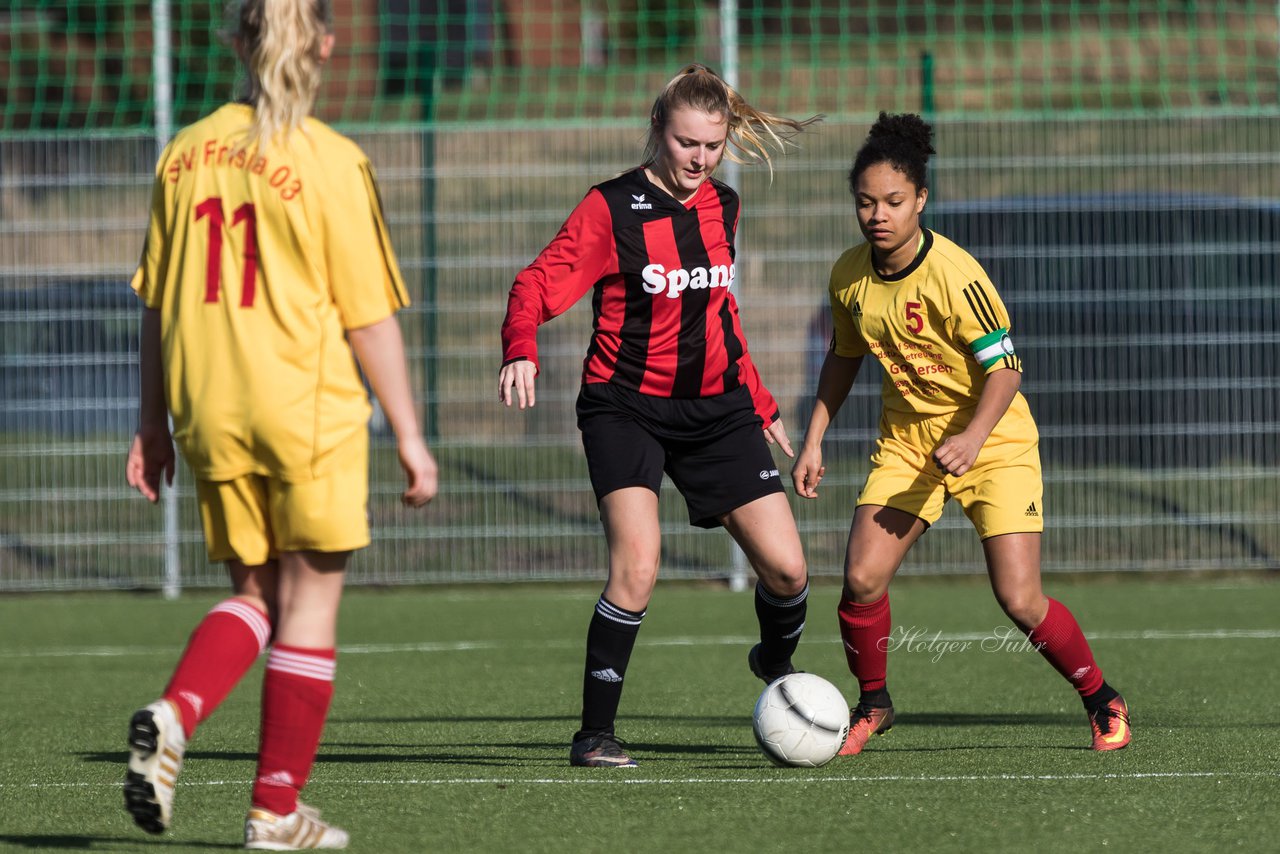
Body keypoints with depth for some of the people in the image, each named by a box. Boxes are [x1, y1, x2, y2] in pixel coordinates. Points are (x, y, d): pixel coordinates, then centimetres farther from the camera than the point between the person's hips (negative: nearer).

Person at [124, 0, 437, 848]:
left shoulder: (187, 151, 5)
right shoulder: (331, 163, -8)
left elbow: (158, 301, 10)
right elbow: (369, 316, -7)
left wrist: (154, 420, 17)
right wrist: (409, 433, -1)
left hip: (211, 414, 5)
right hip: (309, 411, -5)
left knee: (255, 594, 17)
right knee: (310, 601, 7)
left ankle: (174, 716, -11)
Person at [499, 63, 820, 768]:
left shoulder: (721, 206, 9)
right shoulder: (611, 209, -9)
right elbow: (538, 286, -16)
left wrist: (759, 404, 25)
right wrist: (520, 352, -37)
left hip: (715, 406, 5)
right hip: (627, 406, -5)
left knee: (787, 570, -1)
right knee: (637, 567, -24)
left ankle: (777, 665, 33)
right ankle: (595, 733, -12)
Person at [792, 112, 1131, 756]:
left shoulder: (954, 275, -23)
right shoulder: (849, 276, -5)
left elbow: (1004, 367, -19)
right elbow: (844, 357, 13)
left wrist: (973, 438, -34)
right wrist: (814, 440, 8)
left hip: (993, 438, -5)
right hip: (908, 437, 5)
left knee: (1020, 601, -12)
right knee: (861, 579, -12)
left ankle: (1102, 702, 12)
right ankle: (872, 704, 14)